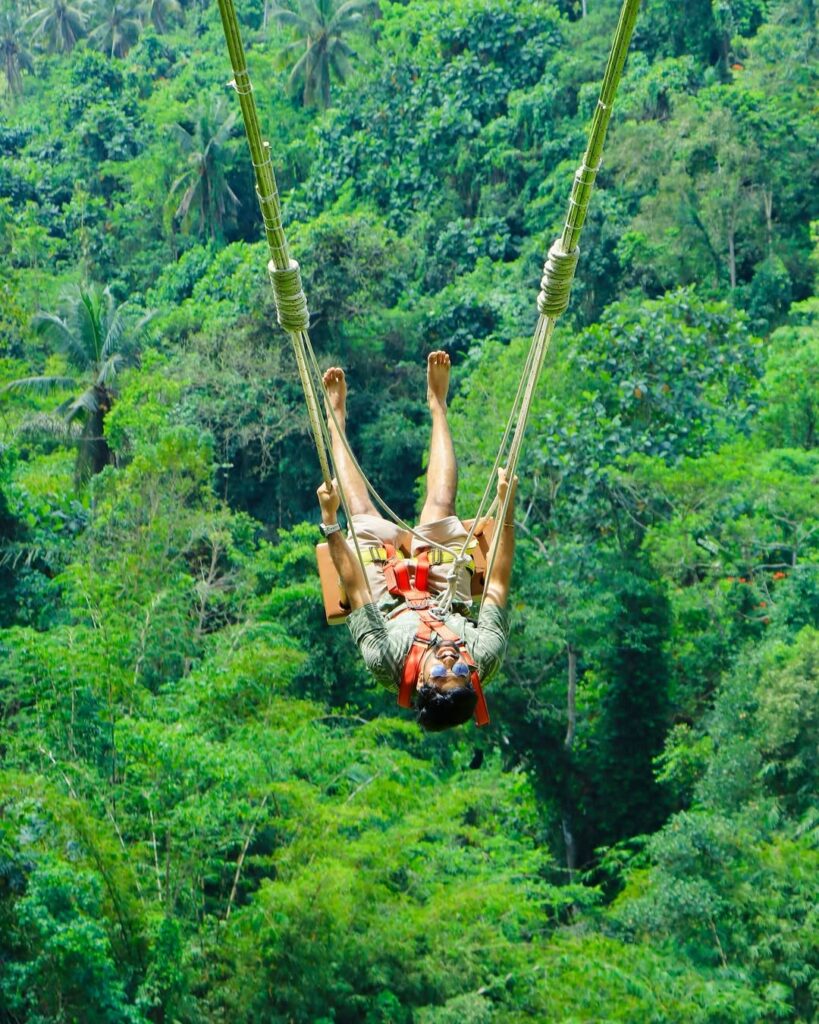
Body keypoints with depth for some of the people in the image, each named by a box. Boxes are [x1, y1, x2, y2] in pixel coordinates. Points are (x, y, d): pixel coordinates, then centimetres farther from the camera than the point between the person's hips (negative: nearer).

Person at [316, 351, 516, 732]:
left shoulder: (386, 664, -47)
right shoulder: (486, 658, -44)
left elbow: (355, 588, -36)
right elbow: (499, 583, -30)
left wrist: (329, 520, -34)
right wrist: (507, 510, -31)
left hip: (391, 606, -1)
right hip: (450, 601, 1)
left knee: (362, 513, 3)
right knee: (440, 506, 0)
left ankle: (336, 416, 31)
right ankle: (436, 405, 25)